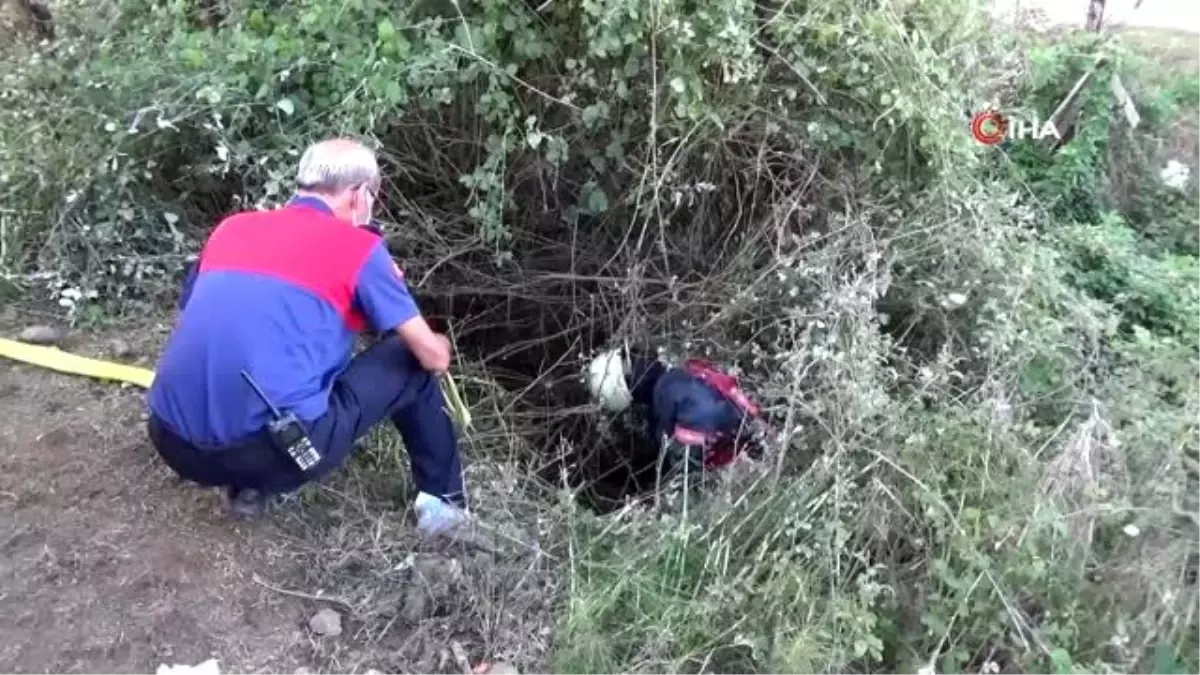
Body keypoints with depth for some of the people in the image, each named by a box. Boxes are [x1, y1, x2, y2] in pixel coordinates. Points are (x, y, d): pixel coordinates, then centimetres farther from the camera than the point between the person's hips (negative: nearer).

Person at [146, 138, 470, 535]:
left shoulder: (231, 228, 16)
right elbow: (434, 357, 5)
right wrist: (437, 347, 31)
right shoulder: (359, 246, 2)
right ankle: (444, 499, 25)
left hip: (176, 447, 6)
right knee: (410, 360, 14)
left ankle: (249, 485, 24)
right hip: (268, 449, -6)